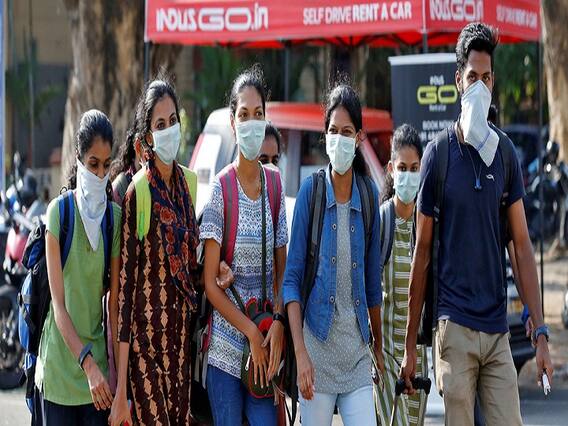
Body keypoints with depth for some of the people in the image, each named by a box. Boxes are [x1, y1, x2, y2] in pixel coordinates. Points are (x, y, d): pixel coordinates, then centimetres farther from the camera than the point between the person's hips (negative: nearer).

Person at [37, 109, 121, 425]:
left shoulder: (116, 216, 2)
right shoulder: (59, 212, -7)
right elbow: (58, 303, -9)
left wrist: (113, 366, -5)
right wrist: (87, 364, -18)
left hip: (99, 366, 2)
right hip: (60, 370, -2)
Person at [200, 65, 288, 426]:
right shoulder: (220, 190, -5)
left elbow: (282, 270, 9)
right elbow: (210, 282, -6)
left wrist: (278, 324, -7)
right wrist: (251, 332, -11)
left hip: (266, 344, 3)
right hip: (226, 345, -3)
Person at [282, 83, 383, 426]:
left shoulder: (369, 194, 7)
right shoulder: (311, 191, -2)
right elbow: (292, 279, -3)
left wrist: (379, 345, 20)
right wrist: (300, 352, -12)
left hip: (357, 351, 3)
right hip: (318, 346, -3)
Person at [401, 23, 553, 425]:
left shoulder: (506, 151, 7)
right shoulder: (438, 153, -2)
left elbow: (523, 245, 7)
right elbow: (422, 250, 3)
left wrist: (540, 332, 0)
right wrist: (410, 344, 3)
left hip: (498, 329, 3)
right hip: (455, 325, -3)